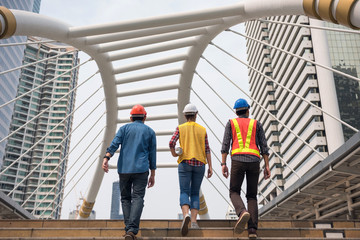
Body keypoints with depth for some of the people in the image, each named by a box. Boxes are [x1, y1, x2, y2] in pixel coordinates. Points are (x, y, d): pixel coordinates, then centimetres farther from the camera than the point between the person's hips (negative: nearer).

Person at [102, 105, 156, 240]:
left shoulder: (124, 128, 10)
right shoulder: (150, 132, 11)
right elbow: (152, 155, 9)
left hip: (124, 169, 1)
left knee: (125, 198, 14)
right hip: (141, 169, -1)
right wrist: (152, 175, 13)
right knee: (137, 199, -6)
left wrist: (106, 159, -18)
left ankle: (128, 228, 6)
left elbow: (114, 144, -8)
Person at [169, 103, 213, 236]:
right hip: (199, 164, 2)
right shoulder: (202, 129, 8)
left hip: (185, 163, -2)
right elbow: (207, 149, 3)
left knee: (184, 193, -3)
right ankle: (194, 221, 3)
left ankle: (185, 215, -30)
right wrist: (210, 167, 3)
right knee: (195, 193, 11)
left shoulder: (180, 128, 3)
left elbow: (171, 143, -11)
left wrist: (174, 154, 9)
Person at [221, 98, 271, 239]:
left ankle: (242, 213, -26)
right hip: (254, 161, 2)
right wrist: (267, 166, 8)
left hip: (238, 161, -1)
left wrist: (223, 164, -2)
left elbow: (225, 144, 2)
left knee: (234, 193, 7)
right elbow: (263, 145, 10)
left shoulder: (231, 123, 16)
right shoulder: (256, 124, 19)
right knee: (252, 196, 8)